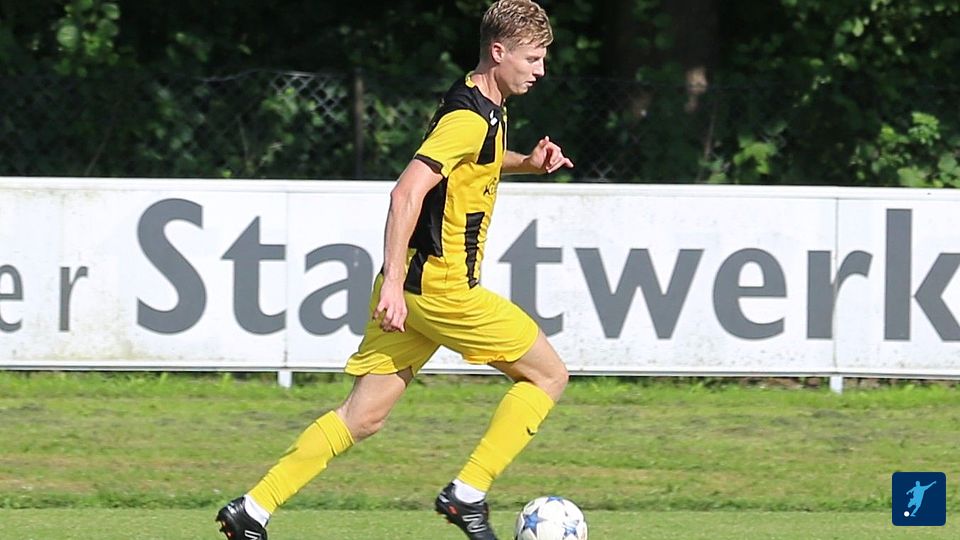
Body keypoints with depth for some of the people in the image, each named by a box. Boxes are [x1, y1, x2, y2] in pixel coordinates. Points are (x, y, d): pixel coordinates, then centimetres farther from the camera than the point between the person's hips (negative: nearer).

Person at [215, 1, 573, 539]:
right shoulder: (470, 116, -16)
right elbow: (408, 191, -25)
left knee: (363, 418, 7)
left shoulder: (487, 110, 15)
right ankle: (468, 495, 0)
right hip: (441, 286, -9)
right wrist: (394, 281, -29)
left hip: (416, 285, 9)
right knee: (548, 374, 2)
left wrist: (526, 162, 21)